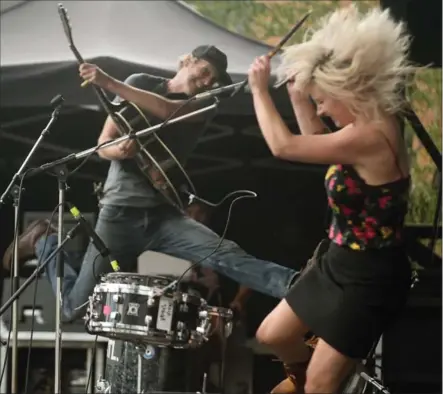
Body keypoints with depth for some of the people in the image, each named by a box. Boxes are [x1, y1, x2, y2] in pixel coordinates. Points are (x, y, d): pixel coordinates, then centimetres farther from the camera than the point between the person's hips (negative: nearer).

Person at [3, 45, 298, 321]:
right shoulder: (141, 83, 4)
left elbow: (167, 110, -18)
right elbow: (103, 145, 2)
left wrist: (110, 83, -25)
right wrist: (120, 150, -23)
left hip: (164, 215, 2)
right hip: (120, 212, -1)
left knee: (226, 255, -24)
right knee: (75, 307, 0)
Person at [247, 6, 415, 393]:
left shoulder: (370, 137, -29)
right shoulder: (371, 124, 1)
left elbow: (284, 146, -24)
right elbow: (318, 143, 21)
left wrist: (260, 90, -12)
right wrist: (299, 95, 10)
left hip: (369, 278, -10)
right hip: (340, 262, 10)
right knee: (272, 335, 21)